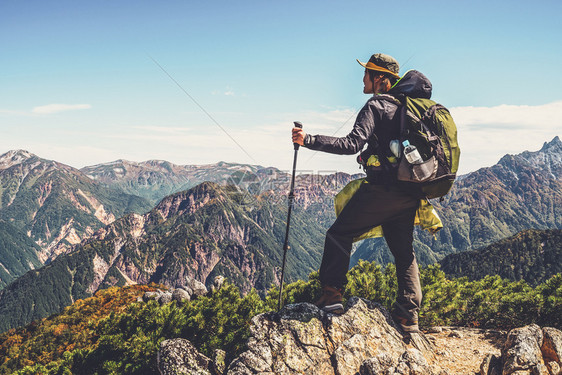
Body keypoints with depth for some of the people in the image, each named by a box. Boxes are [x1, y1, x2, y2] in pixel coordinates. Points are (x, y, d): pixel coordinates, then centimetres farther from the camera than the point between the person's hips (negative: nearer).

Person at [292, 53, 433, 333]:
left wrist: (308, 140, -23)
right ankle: (408, 315, 11)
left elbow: (352, 144, -21)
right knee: (403, 250, 14)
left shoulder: (376, 106, -7)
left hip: (382, 188, -7)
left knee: (339, 234, 5)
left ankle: (331, 294, 1)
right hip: (410, 193, 8)